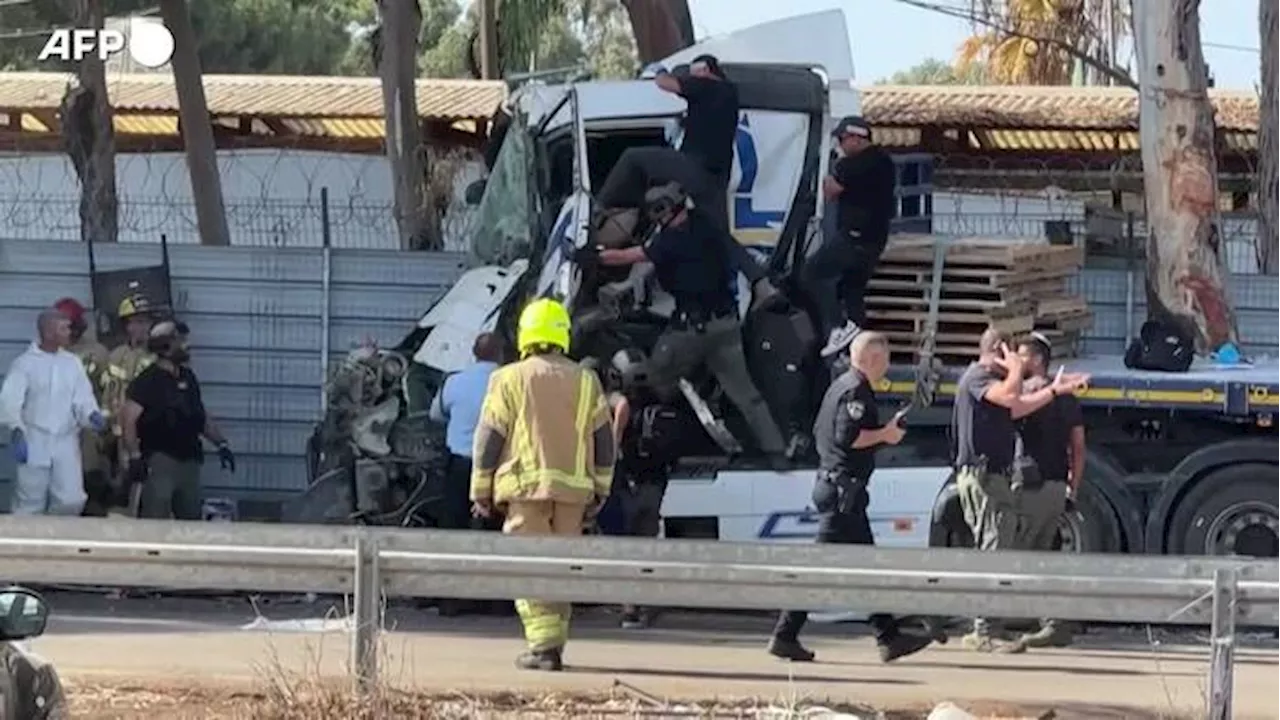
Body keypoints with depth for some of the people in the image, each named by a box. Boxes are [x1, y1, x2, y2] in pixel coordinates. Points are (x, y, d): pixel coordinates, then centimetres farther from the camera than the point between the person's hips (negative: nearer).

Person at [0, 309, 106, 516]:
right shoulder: (25, 363, -3)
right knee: (30, 506, 1)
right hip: (35, 441, -3)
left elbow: (82, 398, 7)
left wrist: (92, 415, -16)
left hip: (66, 442, 3)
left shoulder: (72, 363, 9)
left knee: (71, 501, -5)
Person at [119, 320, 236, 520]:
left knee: (192, 517, 12)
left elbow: (201, 417, 22)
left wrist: (221, 444, 15)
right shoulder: (148, 381, -11)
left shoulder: (188, 378, 13)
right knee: (155, 524, -11)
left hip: (189, 460, 8)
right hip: (159, 461, -8)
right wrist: (135, 457, -23)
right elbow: (128, 419, -17)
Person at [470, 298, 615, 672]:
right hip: (573, 488, 3)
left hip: (525, 486, -3)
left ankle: (544, 645, -14)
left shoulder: (510, 379, -1)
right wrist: (599, 490, 19)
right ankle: (554, 642, 12)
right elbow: (604, 440, 12)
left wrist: (481, 491, 5)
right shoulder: (586, 381, 9)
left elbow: (488, 438, -1)